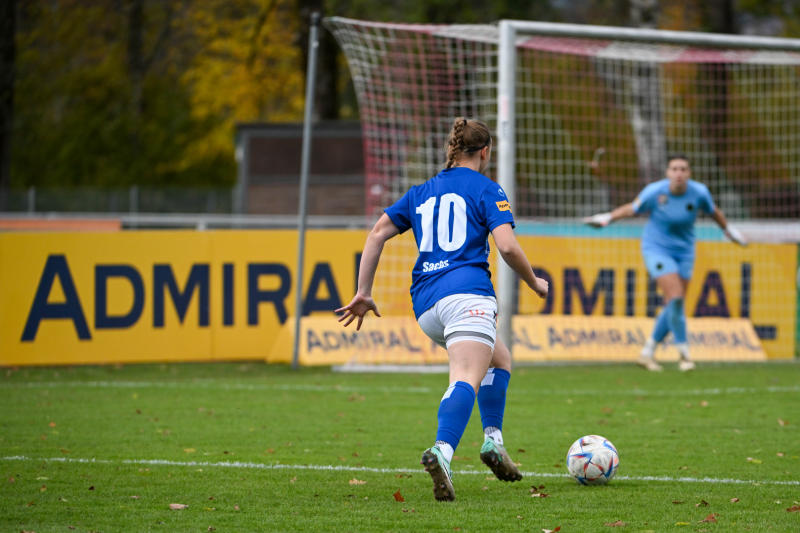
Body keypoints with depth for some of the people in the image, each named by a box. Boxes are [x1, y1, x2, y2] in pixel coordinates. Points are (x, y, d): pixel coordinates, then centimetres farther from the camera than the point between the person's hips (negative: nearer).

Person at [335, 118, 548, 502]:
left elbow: (377, 233, 17)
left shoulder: (421, 193, 24)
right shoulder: (486, 189, 8)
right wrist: (534, 282, 12)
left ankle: (493, 441, 12)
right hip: (467, 292, -7)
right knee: (467, 379, -22)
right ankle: (442, 452, -48)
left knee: (500, 358, 27)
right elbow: (507, 246, -4)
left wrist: (363, 293, 19)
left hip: (425, 304, 7)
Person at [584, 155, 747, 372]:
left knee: (673, 306, 3)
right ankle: (684, 354, -6)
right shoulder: (654, 191, -17)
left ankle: (647, 352, 19)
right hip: (657, 248, -4)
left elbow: (714, 211, 9)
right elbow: (632, 209, -1)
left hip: (684, 251, 4)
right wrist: (607, 217, -10)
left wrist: (729, 230, 23)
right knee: (675, 298, -19)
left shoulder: (699, 192, -11)